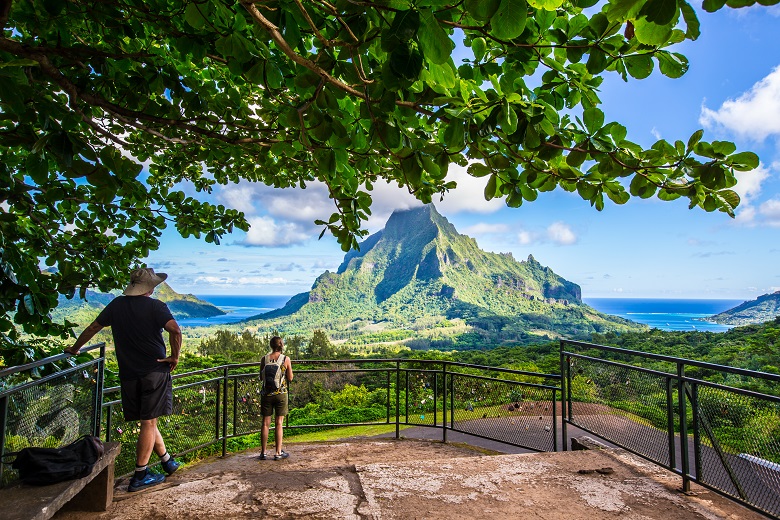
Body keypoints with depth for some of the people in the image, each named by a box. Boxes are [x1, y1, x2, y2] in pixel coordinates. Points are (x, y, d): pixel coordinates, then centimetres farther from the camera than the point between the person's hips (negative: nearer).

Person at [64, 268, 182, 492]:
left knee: (148, 420, 15)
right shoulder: (155, 306, -9)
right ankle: (140, 476, 4)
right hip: (155, 371, -5)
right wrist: (175, 356, -10)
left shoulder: (116, 305, 7)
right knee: (149, 422, 1)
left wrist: (74, 349, 33)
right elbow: (175, 330, -24)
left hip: (129, 374, 5)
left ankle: (167, 461, 28)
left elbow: (93, 327, 18)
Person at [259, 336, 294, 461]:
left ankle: (263, 452, 15)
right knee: (279, 423, 5)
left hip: (266, 393, 2)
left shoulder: (265, 358, -2)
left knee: (266, 423, 9)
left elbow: (261, 376, 6)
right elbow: (290, 378, -1)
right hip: (280, 393, -2)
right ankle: (278, 453, 9)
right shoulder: (286, 359, -7)